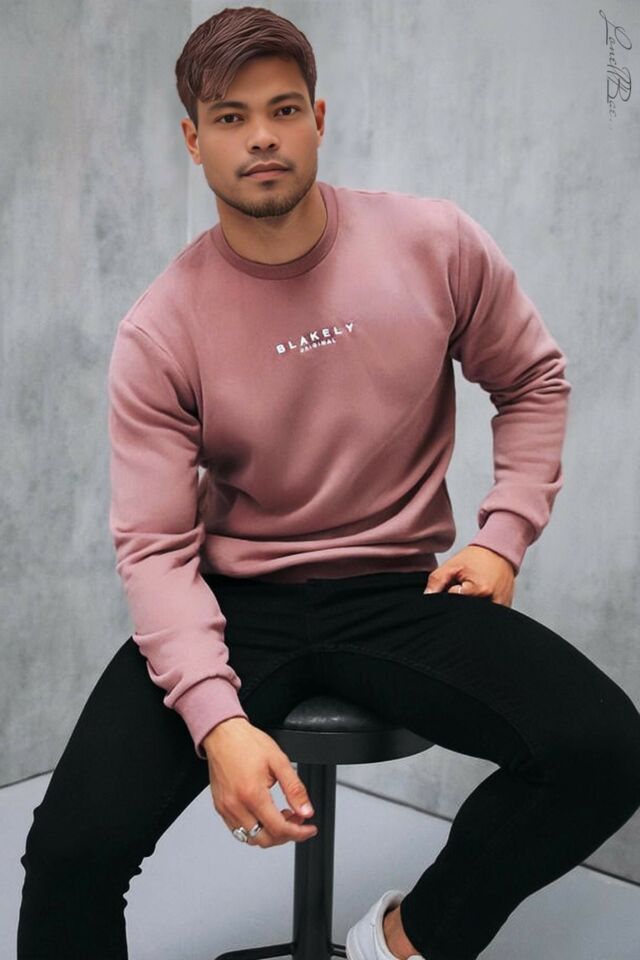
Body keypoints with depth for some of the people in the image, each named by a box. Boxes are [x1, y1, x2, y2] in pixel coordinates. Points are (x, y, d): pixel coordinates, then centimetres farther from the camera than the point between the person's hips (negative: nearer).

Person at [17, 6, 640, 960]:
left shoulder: (437, 244, -4)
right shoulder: (159, 333, -8)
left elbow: (534, 379, 11)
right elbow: (155, 545, -11)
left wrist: (504, 534, -2)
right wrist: (218, 718, -25)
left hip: (403, 592, 2)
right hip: (236, 606, -1)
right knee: (75, 846, -21)